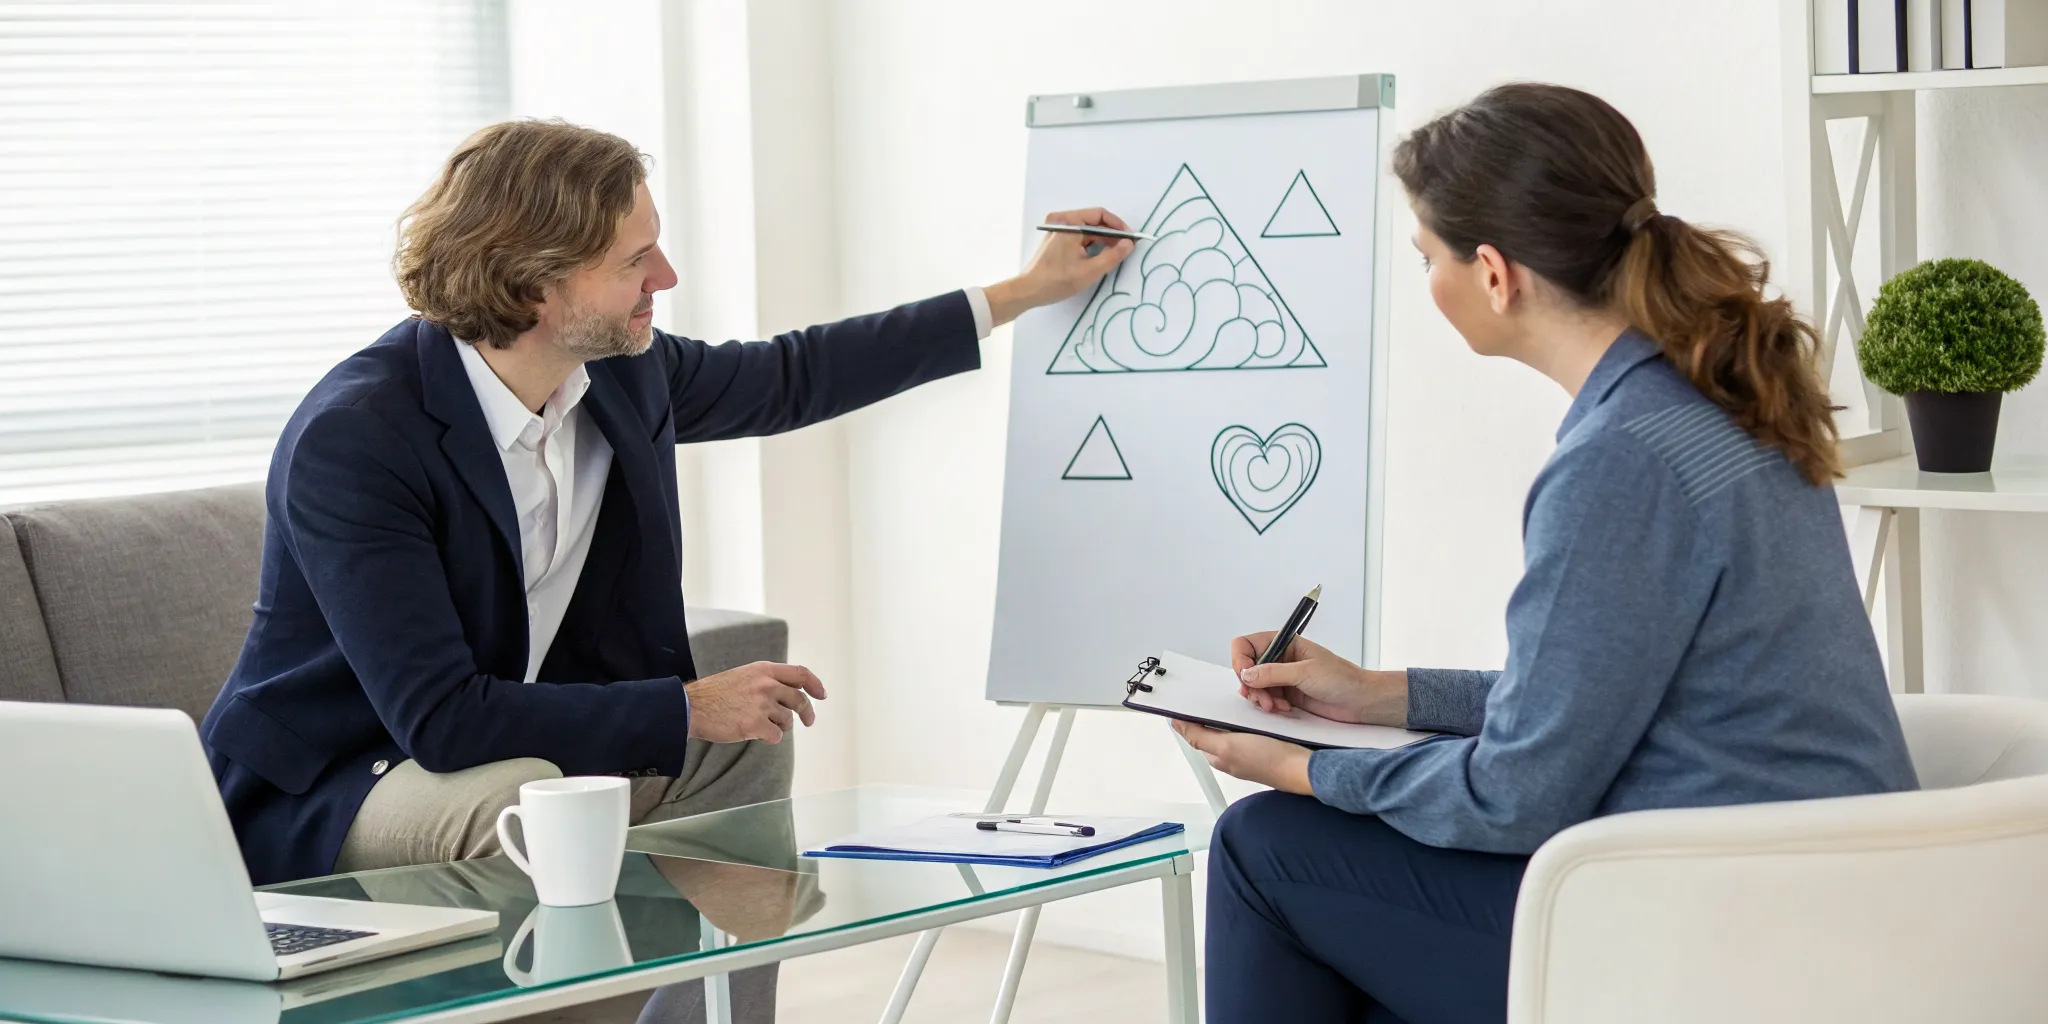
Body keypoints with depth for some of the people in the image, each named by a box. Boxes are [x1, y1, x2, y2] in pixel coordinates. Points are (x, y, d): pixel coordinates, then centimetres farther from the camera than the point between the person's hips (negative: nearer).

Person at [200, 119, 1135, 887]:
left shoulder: (619, 373, -6)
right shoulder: (350, 439, -28)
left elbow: (791, 377, 15)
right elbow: (439, 717, -32)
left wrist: (1026, 292, 16)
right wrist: (689, 710, -28)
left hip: (516, 747, 8)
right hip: (323, 797, -8)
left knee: (746, 750, 1)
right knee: (523, 798, -34)